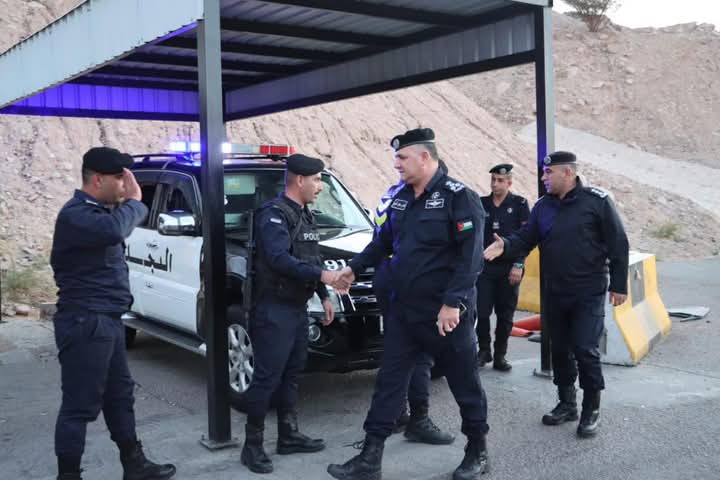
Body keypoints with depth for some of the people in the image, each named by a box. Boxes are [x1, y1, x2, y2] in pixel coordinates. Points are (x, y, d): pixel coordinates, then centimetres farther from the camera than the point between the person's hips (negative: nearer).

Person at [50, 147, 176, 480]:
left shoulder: (102, 210, 16)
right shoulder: (76, 213, -18)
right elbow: (114, 230, -35)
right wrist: (135, 200, -21)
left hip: (107, 321, 11)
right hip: (85, 323, -11)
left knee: (120, 395, 18)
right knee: (80, 405, -4)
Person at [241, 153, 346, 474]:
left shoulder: (304, 215, 15)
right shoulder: (274, 213, -14)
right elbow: (279, 259, -26)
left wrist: (324, 296, 17)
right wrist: (320, 275, -29)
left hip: (298, 308, 9)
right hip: (275, 309, -9)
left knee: (291, 374, 14)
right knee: (267, 377, -5)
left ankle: (289, 436, 24)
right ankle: (253, 445, 3)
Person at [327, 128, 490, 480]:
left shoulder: (459, 197, -13)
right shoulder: (401, 198, 10)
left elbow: (470, 256, -19)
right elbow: (383, 241, 23)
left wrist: (453, 302, -24)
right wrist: (355, 267, 15)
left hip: (446, 313, -7)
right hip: (403, 310, 7)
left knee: (464, 383, 9)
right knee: (389, 382, 7)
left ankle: (477, 452, 28)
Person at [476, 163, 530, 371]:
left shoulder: (519, 204, 2)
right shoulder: (482, 204, 9)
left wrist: (518, 265, -9)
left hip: (509, 268, -2)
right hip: (485, 266, 2)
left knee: (505, 315, 4)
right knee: (482, 312, -3)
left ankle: (500, 356, 14)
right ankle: (484, 350, 14)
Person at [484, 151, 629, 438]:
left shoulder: (596, 201, -9)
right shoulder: (542, 206, 6)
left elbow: (618, 243, -7)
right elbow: (526, 239, 4)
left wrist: (618, 284, -7)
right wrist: (505, 246, -19)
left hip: (588, 294, -5)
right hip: (554, 294, 6)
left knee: (586, 350, -7)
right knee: (560, 349, 13)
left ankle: (591, 411, 9)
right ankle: (566, 403, 29)